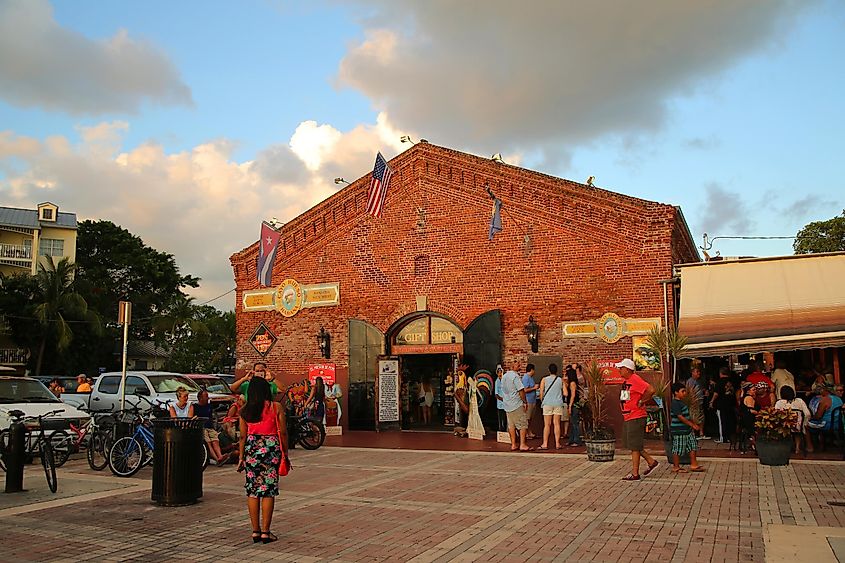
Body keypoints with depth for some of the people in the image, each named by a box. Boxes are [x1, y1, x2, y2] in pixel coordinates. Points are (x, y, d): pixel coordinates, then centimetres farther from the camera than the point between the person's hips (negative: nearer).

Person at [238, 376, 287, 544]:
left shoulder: (245, 410, 3)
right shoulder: (276, 407, -4)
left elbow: (243, 436, 6)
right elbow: (283, 432, -3)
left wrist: (241, 457, 14)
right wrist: (285, 454, 6)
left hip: (251, 448, 3)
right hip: (271, 448, -2)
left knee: (252, 490, 10)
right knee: (269, 490, 3)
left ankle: (255, 531, 13)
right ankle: (265, 532, 5)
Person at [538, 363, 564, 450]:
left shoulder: (544, 379, 1)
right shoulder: (561, 380, 5)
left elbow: (541, 393, -2)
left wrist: (542, 401, 14)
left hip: (547, 403, -1)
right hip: (558, 404, 1)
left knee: (547, 424, 1)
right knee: (557, 424, 5)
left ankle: (545, 444, 0)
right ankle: (557, 444, 5)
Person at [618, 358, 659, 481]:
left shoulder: (635, 380, -17)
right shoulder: (626, 381, 13)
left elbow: (651, 390, -28)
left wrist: (642, 402, -17)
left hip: (636, 418, -10)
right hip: (627, 417, 10)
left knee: (634, 446, -3)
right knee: (633, 445, 16)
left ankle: (635, 474, 4)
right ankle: (651, 462, 28)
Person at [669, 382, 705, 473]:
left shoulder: (682, 402, 13)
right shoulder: (675, 403, -18)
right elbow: (680, 417, -23)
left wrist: (694, 424, 18)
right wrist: (692, 425, -20)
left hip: (687, 429, 10)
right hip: (679, 431, -10)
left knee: (693, 445, 11)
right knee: (678, 449, -1)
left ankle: (693, 465, 19)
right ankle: (676, 467, 10)